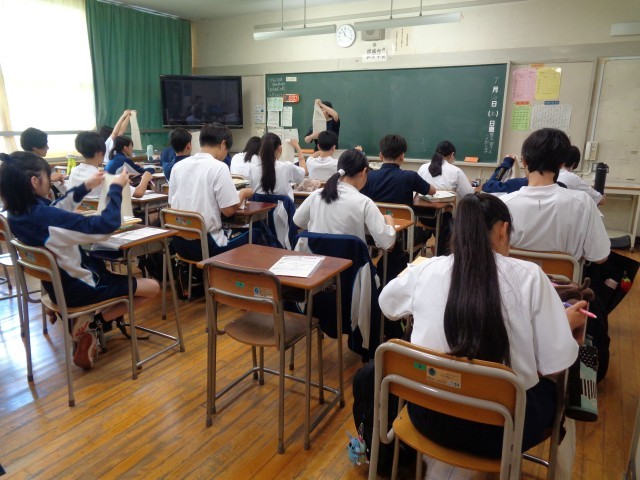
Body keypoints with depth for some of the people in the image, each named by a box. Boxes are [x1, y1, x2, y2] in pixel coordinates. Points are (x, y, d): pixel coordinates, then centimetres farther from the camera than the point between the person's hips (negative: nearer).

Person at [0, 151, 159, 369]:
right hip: (77, 288, -9)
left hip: (57, 284, 9)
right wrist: (116, 188, -21)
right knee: (152, 287, 2)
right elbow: (108, 224, -34)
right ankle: (91, 323, 0)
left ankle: (89, 318, 19)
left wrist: (85, 187, 7)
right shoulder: (45, 217, -34)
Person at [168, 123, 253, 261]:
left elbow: (172, 204, 13)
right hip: (206, 244, -7)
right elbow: (229, 210, -15)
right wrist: (243, 194, 6)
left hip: (180, 243, 7)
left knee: (233, 232, 29)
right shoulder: (218, 167, -13)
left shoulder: (178, 166, 4)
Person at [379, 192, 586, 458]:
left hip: (430, 417, 1)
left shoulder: (425, 270, -7)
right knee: (552, 390, 32)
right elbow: (555, 363, -8)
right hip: (500, 429, 0)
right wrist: (569, 322, 12)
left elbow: (386, 304, 14)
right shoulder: (529, 275, -12)